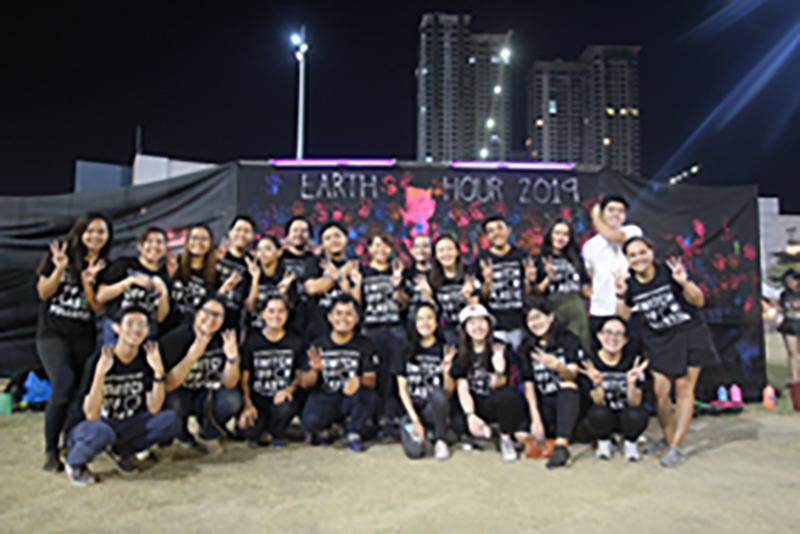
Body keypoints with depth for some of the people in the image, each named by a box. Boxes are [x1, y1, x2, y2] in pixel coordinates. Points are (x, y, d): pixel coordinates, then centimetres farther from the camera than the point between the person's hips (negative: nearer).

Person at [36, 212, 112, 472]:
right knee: (64, 385, -19)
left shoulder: (106, 267, 4)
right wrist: (59, 269, -15)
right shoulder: (61, 253, 1)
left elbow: (98, 307, -1)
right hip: (52, 333, -3)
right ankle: (51, 451, -6)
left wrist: (88, 282, -17)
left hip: (84, 337, 3)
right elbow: (43, 293, 0)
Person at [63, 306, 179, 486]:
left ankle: (122, 450, 5)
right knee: (101, 432, -38)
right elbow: (92, 416, -24)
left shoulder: (147, 358, -8)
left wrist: (158, 371, -25)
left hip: (130, 426, 4)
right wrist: (100, 372, -36)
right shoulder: (99, 360, -18)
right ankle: (75, 462, -2)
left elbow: (154, 409, -12)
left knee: (170, 420, -22)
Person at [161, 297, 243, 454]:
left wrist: (232, 356, -33)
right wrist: (192, 356, -39)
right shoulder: (175, 339, -20)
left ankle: (209, 435, 6)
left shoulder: (224, 340, -11)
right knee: (171, 402, -35)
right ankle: (183, 436, 1)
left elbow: (229, 384, -15)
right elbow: (168, 385, -28)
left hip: (206, 396, 2)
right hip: (178, 395, -2)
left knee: (232, 400, -27)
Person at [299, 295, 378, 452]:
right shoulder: (318, 345, -2)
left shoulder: (364, 345, -3)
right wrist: (314, 370, -25)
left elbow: (371, 379, -8)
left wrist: (358, 380, -32)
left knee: (370, 397, -32)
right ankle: (323, 427, 10)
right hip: (324, 398, 0)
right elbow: (305, 383, -2)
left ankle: (353, 433, -2)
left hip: (351, 398, 0)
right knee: (310, 421, -31)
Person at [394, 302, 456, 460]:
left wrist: (446, 372, -25)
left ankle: (440, 440, -11)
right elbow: (402, 389, -1)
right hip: (412, 407, 0)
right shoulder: (407, 351, 2)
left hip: (435, 408, 0)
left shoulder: (445, 350, 0)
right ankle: (410, 426, 9)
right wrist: (415, 420, -12)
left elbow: (450, 390, -4)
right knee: (415, 451, -27)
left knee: (437, 393, -35)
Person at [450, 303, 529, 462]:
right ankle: (482, 427, 7)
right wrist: (470, 416, -21)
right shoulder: (461, 354, 0)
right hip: (475, 406, 2)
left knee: (506, 395, -36)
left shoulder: (500, 349, -6)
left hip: (497, 402, -2)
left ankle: (506, 438, -9)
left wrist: (499, 373, -32)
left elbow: (496, 386, -10)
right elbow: (462, 388, -7)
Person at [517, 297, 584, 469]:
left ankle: (561, 445, -43)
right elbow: (529, 385, -1)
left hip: (569, 400, -3)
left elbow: (572, 374, -16)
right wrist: (535, 419, -15)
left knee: (568, 384, -35)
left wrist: (557, 365, -40)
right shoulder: (526, 348, 6)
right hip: (544, 404, 3)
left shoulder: (568, 339, -1)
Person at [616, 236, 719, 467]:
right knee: (660, 391, -1)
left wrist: (684, 282, -26)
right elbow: (625, 317, -1)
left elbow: (699, 301, -8)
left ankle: (676, 447, 2)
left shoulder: (669, 271, -14)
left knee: (684, 389, -3)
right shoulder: (630, 284, -5)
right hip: (658, 341, 3)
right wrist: (621, 296, -17)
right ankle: (668, 438, 21)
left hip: (688, 334, -3)